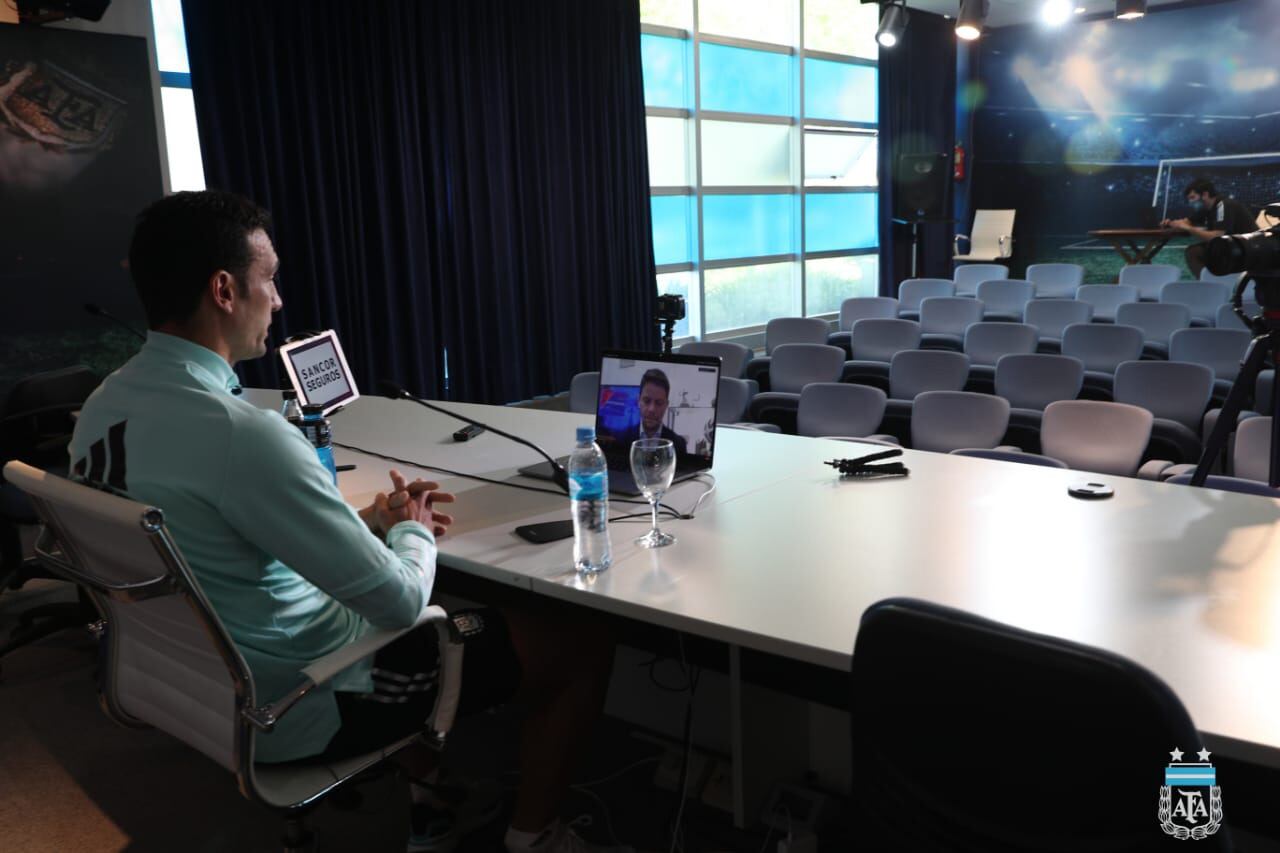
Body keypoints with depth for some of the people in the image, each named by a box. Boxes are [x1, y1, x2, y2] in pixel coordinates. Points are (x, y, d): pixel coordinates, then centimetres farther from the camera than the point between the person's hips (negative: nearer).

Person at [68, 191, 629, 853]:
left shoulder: (102, 408, -3)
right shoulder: (245, 435, -32)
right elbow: (400, 601, -25)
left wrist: (367, 521, 4)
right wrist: (412, 530, -4)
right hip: (296, 709, -8)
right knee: (582, 643, 2)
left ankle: (431, 798, 38)